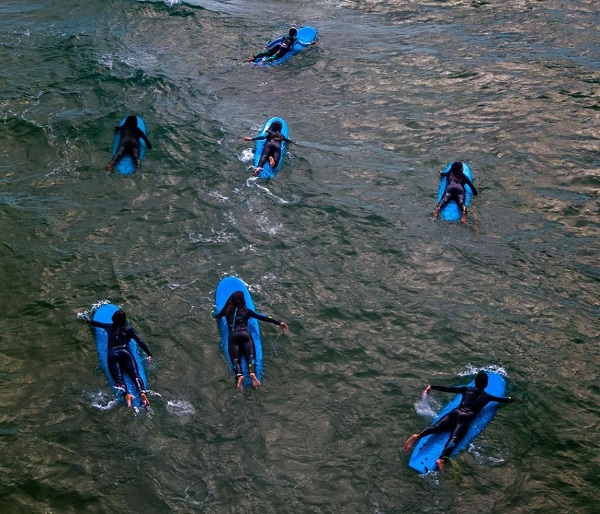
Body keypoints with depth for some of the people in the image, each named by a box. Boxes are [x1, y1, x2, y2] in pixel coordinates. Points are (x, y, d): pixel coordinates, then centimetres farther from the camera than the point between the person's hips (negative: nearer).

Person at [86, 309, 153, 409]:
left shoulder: (109, 327, 26)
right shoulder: (129, 329, 18)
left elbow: (97, 323, 44)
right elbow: (140, 341, 6)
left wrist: (88, 320, 64)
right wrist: (149, 354, 5)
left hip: (112, 354, 1)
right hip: (125, 352, -1)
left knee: (118, 378, -19)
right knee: (135, 374, -17)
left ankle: (126, 394, -48)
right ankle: (142, 392, -46)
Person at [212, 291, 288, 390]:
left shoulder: (227, 310, 20)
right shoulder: (246, 310, 17)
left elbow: (217, 316, 38)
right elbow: (262, 317, 14)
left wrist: (213, 312, 64)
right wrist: (279, 323, 14)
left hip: (233, 336, 0)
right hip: (245, 334, 0)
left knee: (235, 359, -8)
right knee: (250, 356, -11)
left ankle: (239, 375, -39)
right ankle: (252, 373, -42)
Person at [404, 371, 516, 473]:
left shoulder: (466, 389, 22)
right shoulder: (486, 397, 19)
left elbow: (449, 388, 17)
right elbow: (501, 399, 34)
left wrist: (431, 387, 21)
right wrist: (511, 399, 55)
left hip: (455, 413, 3)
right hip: (466, 418, -3)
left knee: (436, 427, -15)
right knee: (454, 438, -24)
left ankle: (417, 436, -45)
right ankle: (442, 459, -50)